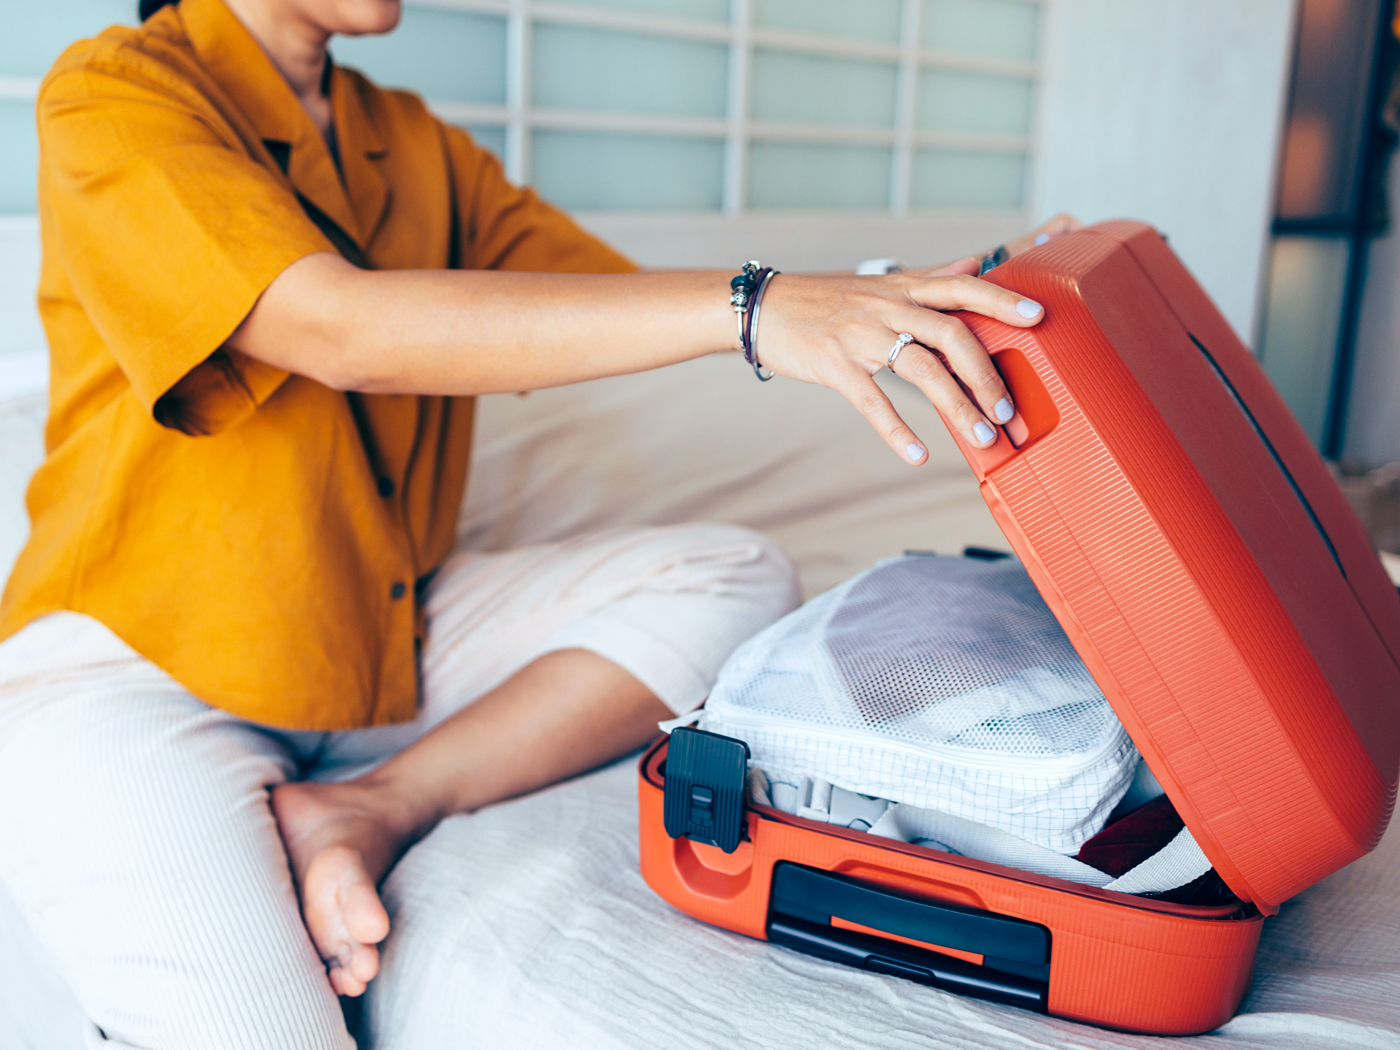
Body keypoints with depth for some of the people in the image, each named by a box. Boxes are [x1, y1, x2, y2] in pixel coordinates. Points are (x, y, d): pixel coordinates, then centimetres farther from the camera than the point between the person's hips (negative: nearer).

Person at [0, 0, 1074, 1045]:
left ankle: (370, 807, -13)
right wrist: (749, 306, -35)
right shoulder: (114, 94, -11)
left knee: (739, 577, -11)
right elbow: (346, 332, -28)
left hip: (394, 625, 6)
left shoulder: (415, 145, 9)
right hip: (139, 655, -6)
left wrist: (899, 297, -10)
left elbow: (634, 300, 3)